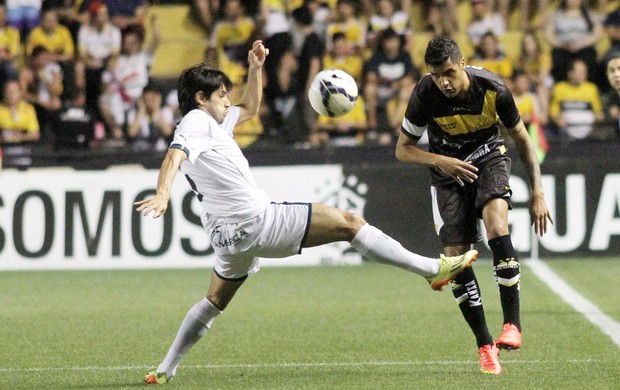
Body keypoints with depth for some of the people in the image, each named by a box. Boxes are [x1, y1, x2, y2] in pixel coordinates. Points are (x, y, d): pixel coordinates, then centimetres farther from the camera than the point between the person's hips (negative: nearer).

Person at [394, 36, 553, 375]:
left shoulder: (492, 89, -22)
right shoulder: (425, 95, -22)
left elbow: (522, 139, -6)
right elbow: (403, 149, -11)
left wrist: (537, 193, -7)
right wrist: (441, 161, -29)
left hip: (489, 159, -1)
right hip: (448, 170, 1)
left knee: (497, 226, -30)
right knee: (455, 257, -10)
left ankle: (512, 325, -25)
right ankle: (484, 346, 3)